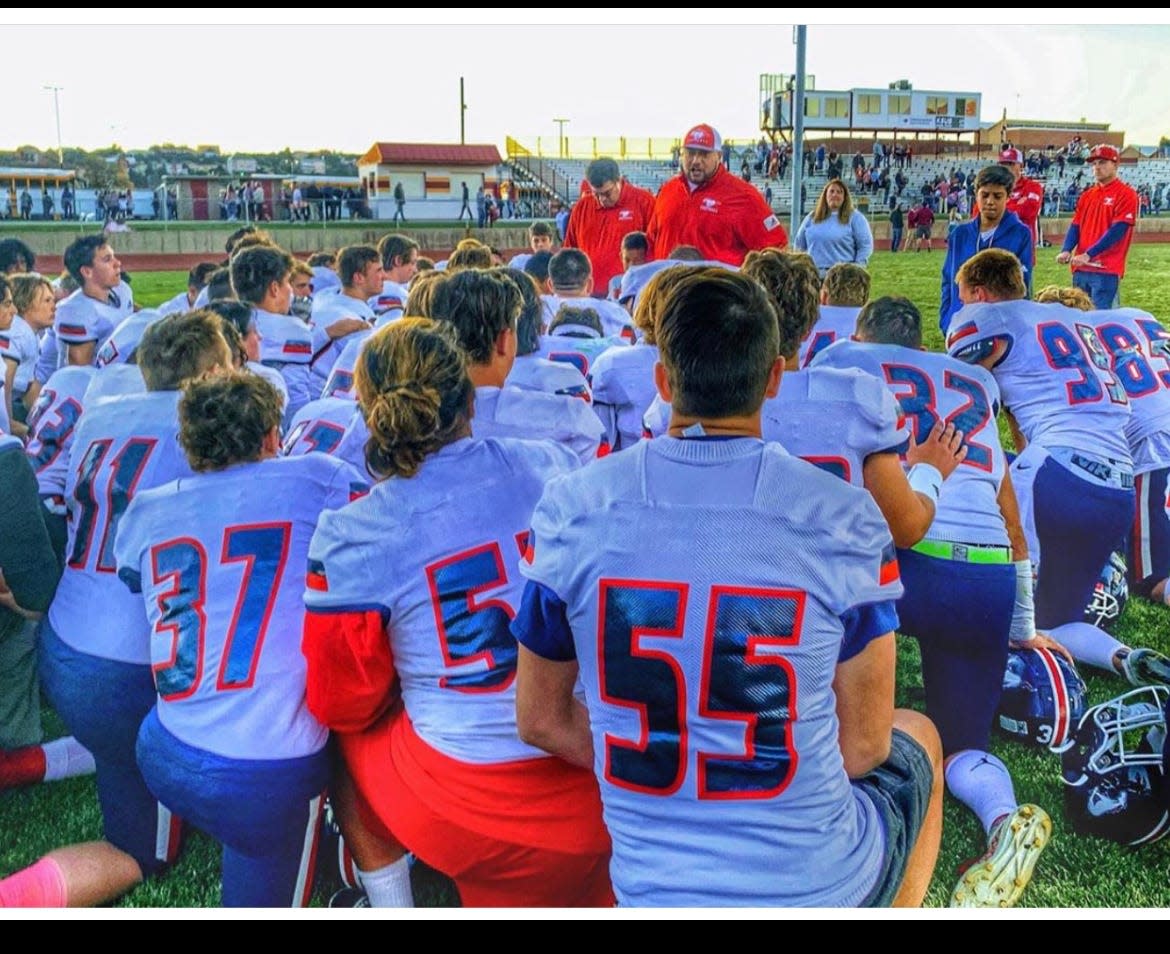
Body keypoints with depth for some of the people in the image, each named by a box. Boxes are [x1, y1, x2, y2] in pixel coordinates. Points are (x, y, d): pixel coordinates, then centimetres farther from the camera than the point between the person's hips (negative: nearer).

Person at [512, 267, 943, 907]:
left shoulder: (568, 509, -12)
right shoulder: (843, 517, -17)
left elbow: (540, 720, -2)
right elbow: (863, 745, -8)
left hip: (648, 885, 3)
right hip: (820, 884, -2)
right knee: (916, 735, 31)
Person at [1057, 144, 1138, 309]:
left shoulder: (1126, 195, -4)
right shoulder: (1087, 195, 17)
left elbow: (1117, 231, -14)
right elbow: (1076, 226, 11)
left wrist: (1088, 255, -21)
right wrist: (1066, 251, -8)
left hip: (1106, 270, -7)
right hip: (1080, 268, 7)